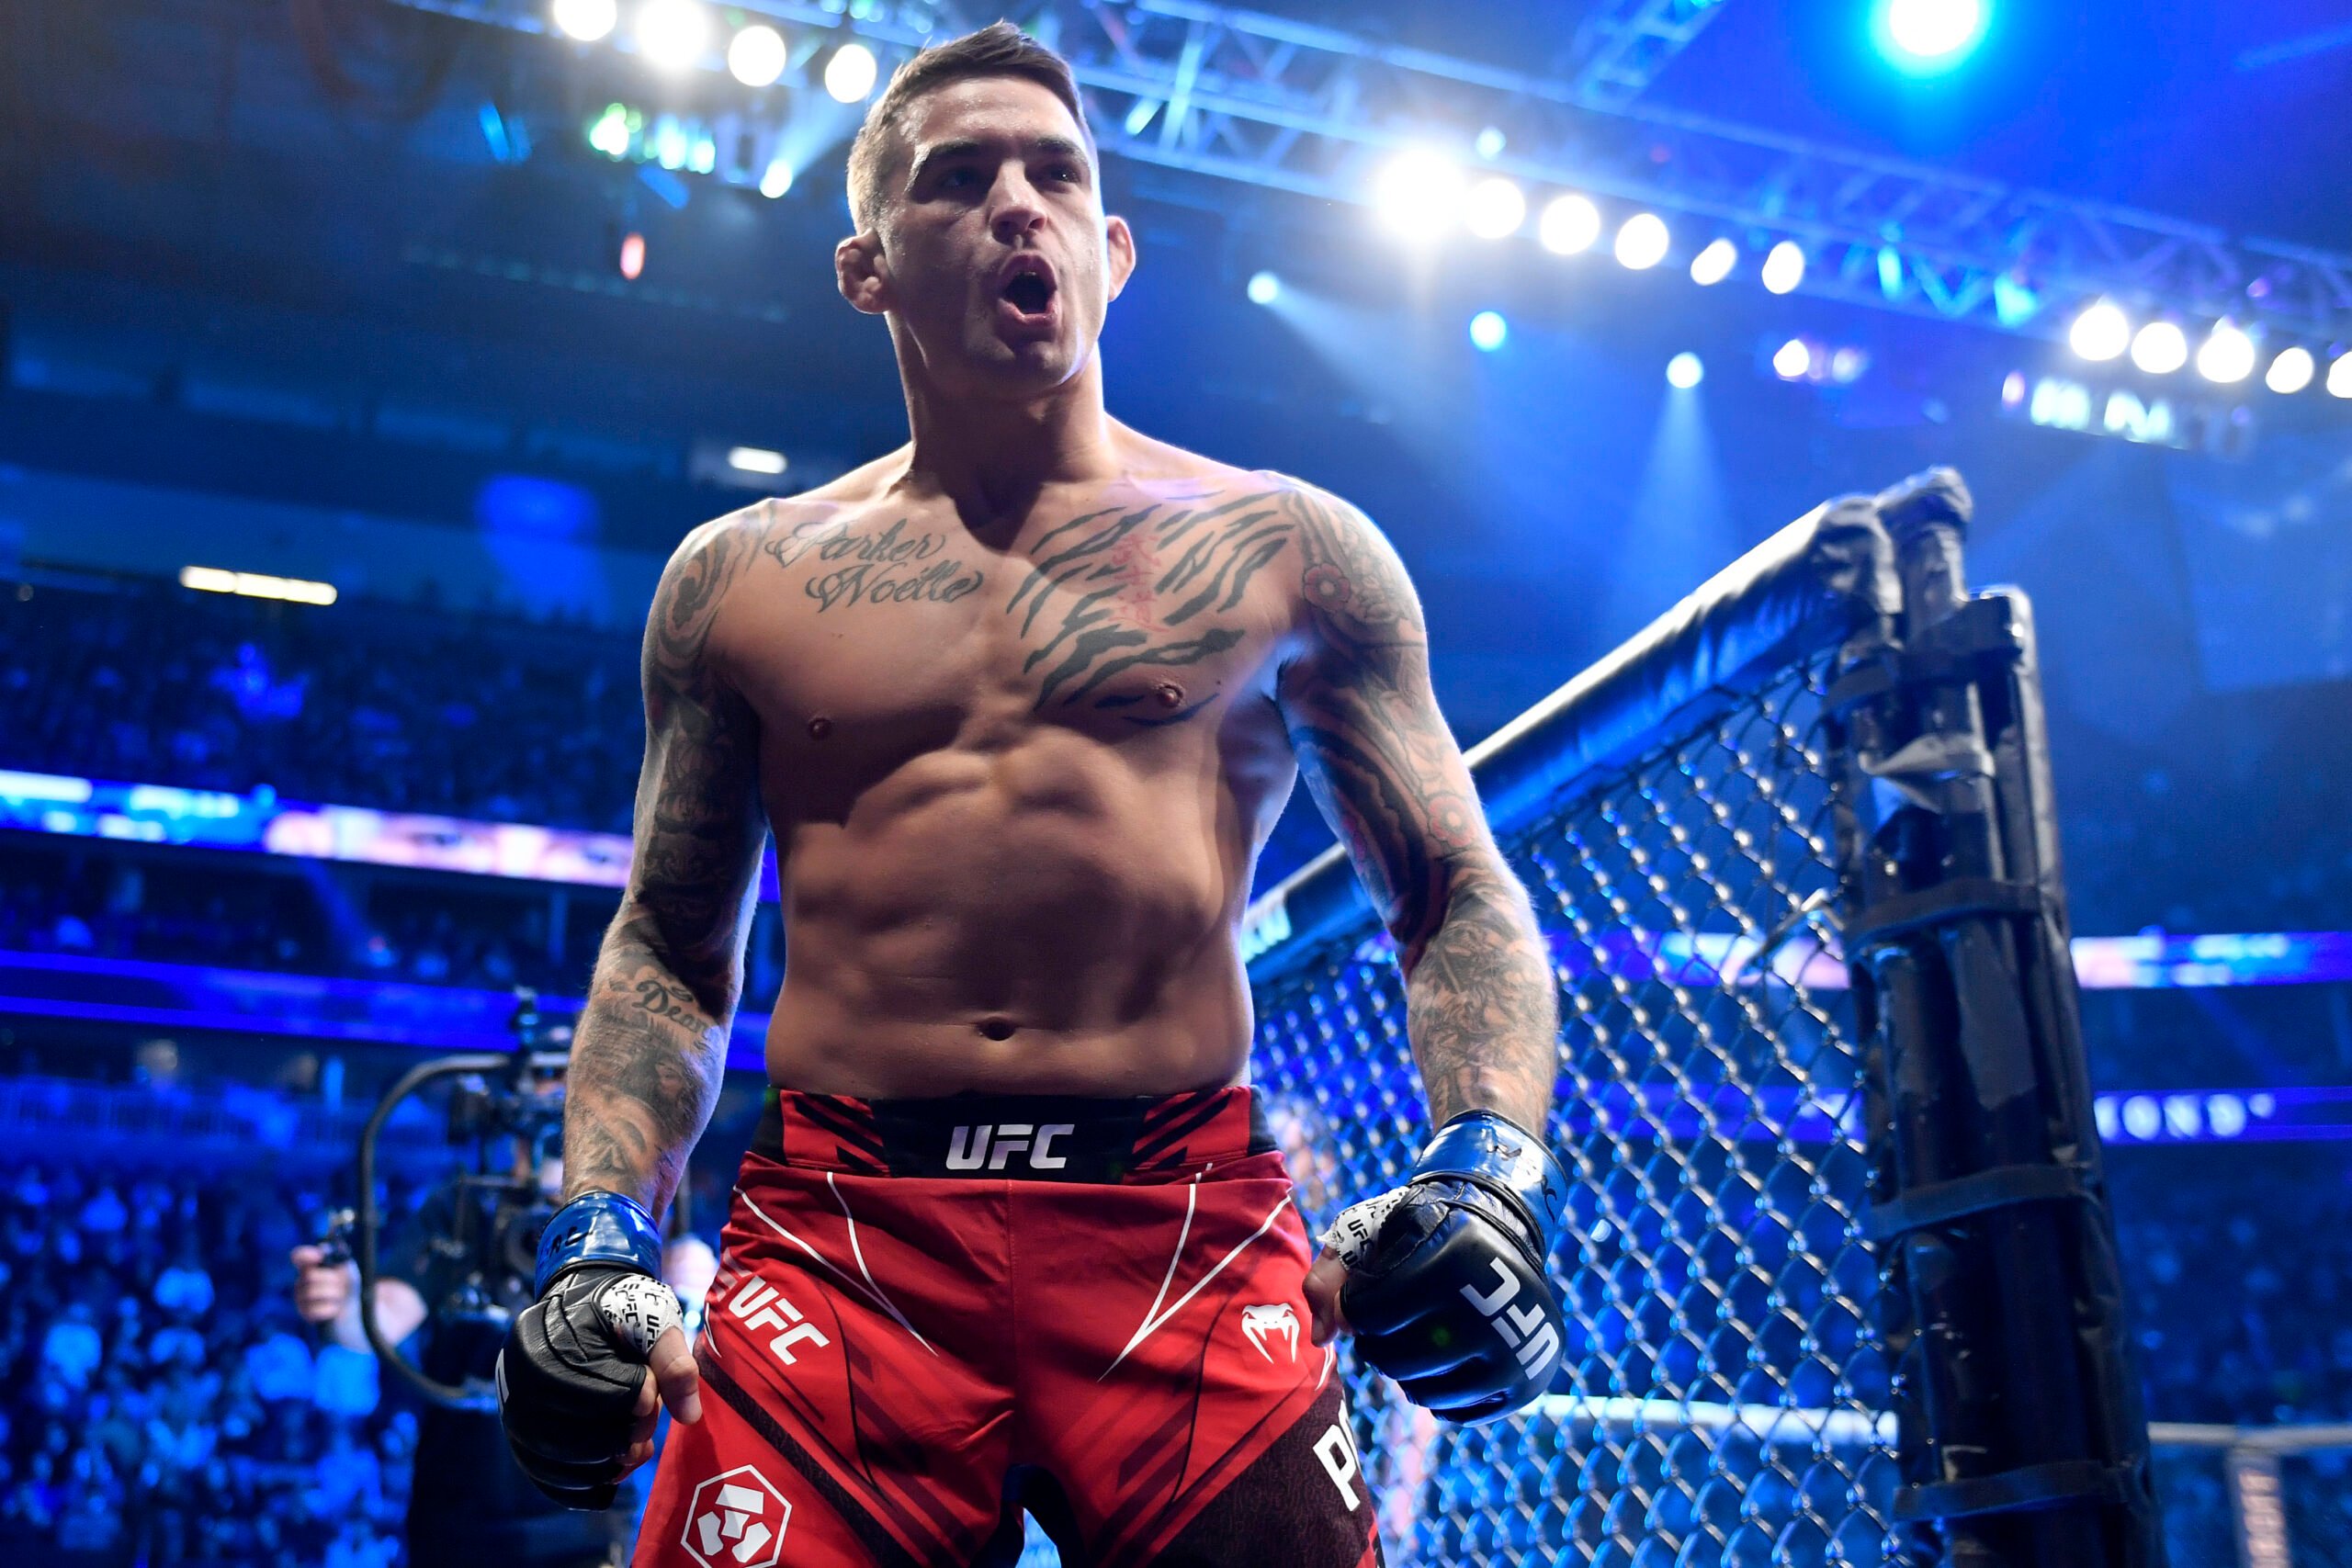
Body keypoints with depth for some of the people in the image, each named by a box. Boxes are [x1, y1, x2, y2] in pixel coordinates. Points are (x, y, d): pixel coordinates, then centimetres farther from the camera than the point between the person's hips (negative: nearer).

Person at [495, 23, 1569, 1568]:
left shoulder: (1285, 552, 9)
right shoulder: (739, 578, 13)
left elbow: (1463, 902, 10)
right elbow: (668, 956, 17)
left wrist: (1485, 1168, -8)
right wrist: (602, 1239, 2)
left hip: (1190, 1236, 0)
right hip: (837, 1245, 1)